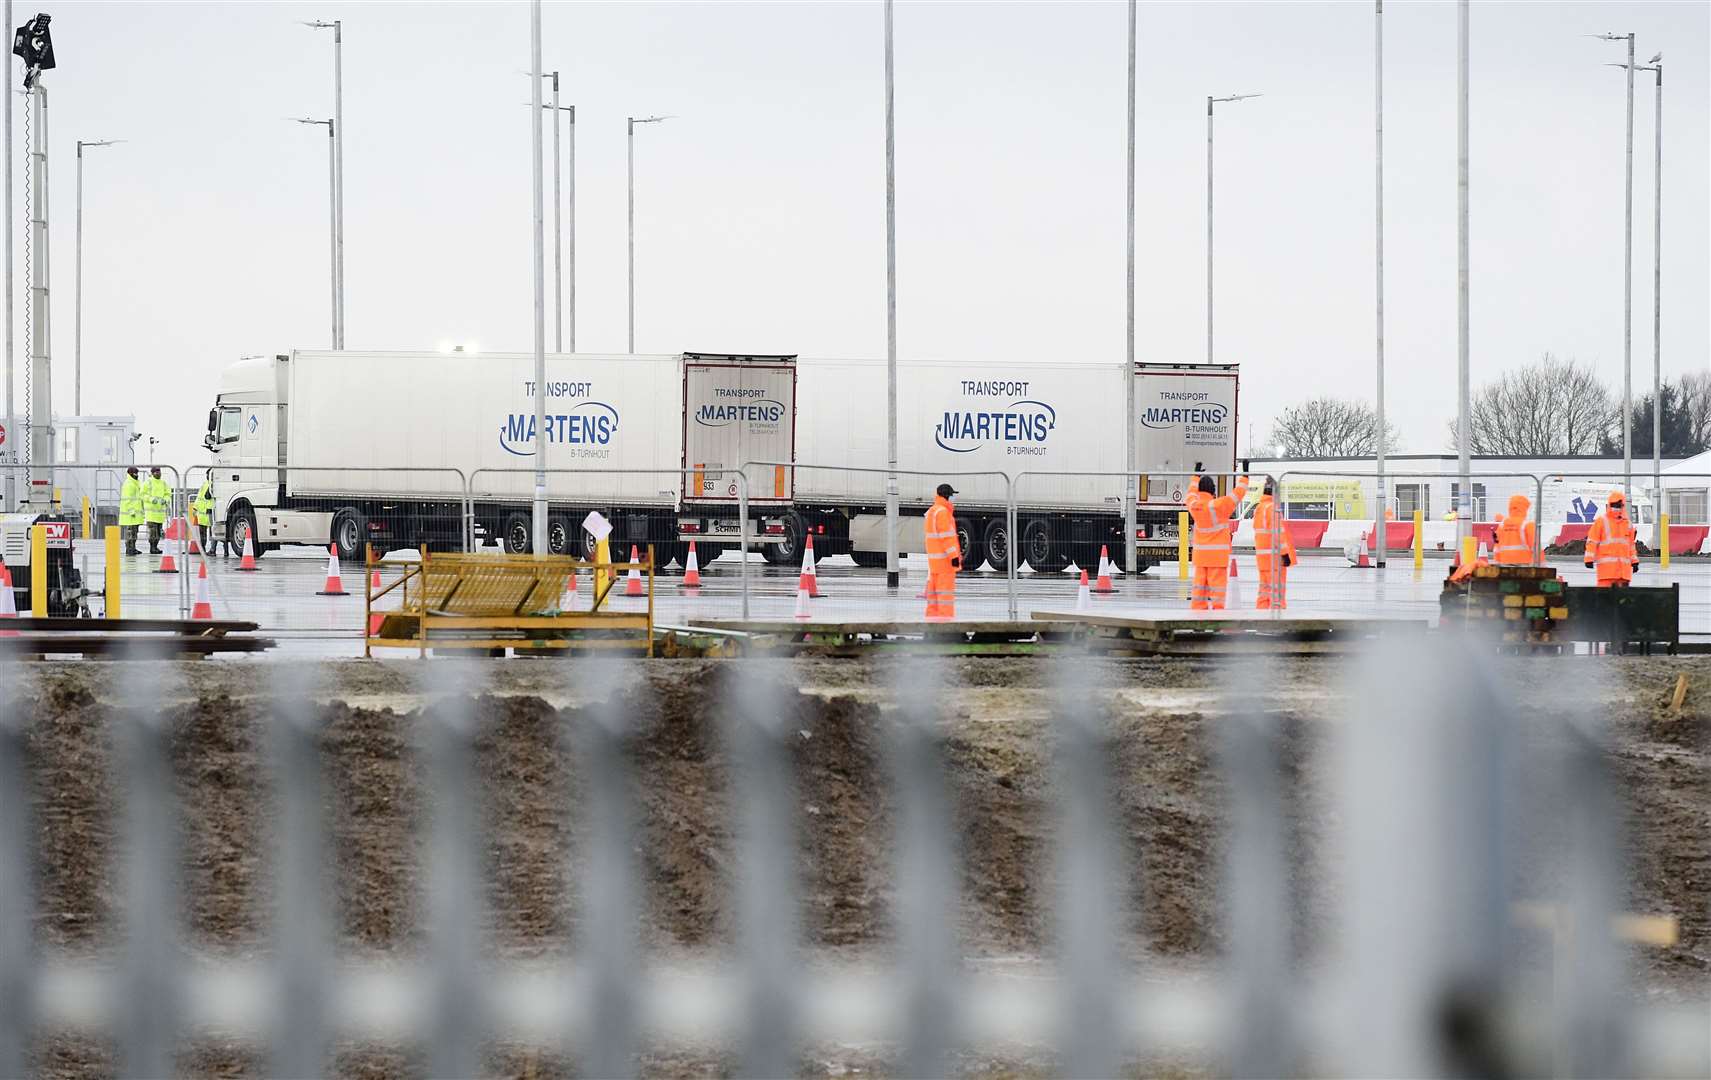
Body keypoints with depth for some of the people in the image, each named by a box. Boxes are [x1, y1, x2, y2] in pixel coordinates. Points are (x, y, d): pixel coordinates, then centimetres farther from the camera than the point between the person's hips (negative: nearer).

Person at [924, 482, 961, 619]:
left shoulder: (931, 511, 16)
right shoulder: (943, 512, -14)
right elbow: (947, 536, -19)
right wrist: (954, 556, -19)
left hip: (933, 558, 9)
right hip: (944, 557, -9)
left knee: (934, 590, 9)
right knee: (946, 588, -9)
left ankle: (932, 615, 10)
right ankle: (946, 617, -12)